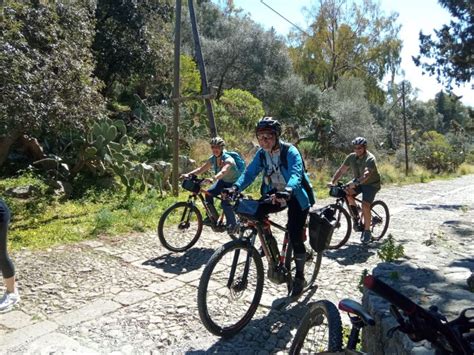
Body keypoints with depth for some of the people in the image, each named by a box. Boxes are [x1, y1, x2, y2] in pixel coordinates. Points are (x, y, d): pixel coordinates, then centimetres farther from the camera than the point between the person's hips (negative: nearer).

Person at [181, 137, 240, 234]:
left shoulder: (228, 159, -31)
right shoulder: (213, 159, -11)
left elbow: (223, 172, -50)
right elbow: (201, 169, -17)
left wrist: (212, 179, -69)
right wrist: (188, 174, -34)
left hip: (234, 183, -7)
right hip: (223, 181, 7)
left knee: (225, 202, -24)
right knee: (209, 193, -13)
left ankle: (233, 224, -4)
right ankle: (213, 216, 6)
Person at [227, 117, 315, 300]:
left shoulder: (290, 151, -23)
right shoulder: (261, 153, -6)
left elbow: (296, 174, -39)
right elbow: (249, 173, -13)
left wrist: (287, 191, -59)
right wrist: (235, 187, -33)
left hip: (296, 195, -5)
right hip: (275, 194, 5)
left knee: (295, 236, -13)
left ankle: (300, 277, 12)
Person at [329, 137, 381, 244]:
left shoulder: (370, 159, -23)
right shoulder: (351, 157, -6)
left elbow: (366, 174, -40)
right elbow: (341, 170, -6)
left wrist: (355, 183, -55)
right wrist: (333, 181, -20)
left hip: (371, 184, -5)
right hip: (358, 182, 5)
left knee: (365, 206, -22)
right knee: (346, 192, -24)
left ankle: (367, 231, -3)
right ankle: (356, 217, -6)